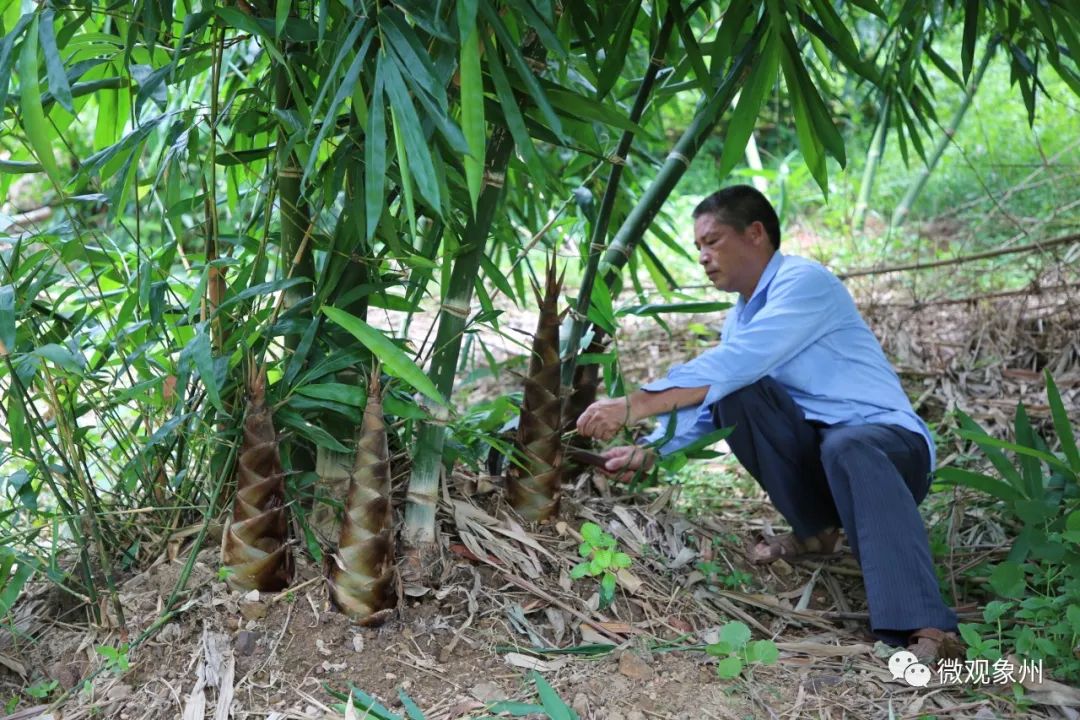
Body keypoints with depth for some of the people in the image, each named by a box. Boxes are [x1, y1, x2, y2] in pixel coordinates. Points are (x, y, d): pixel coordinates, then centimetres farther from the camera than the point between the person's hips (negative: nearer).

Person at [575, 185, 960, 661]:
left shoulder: (804, 282, -12)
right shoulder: (743, 314, 16)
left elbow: (732, 364, -26)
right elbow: (709, 401, 16)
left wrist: (634, 406, -28)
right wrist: (650, 451, -1)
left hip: (887, 441, -7)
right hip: (811, 450, 8)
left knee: (846, 447, -41)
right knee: (732, 393, -13)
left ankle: (923, 628, -53)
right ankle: (816, 531, -2)